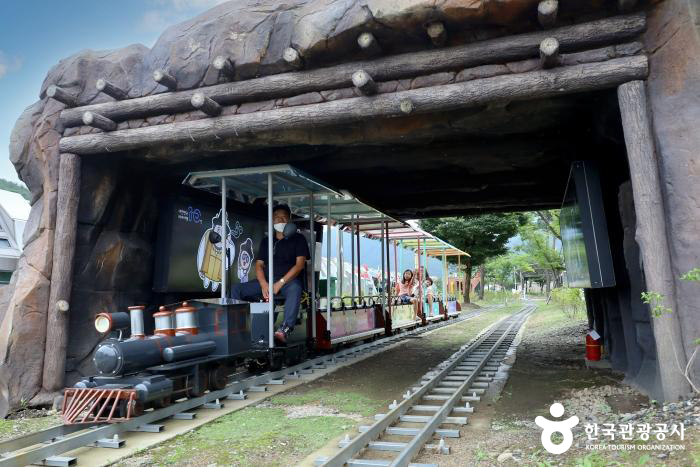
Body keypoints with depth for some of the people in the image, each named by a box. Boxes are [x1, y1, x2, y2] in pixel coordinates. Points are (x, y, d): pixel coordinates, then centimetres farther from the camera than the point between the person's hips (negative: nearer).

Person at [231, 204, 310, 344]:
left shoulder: (298, 239, 6)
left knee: (295, 288, -40)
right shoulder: (266, 241, 20)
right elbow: (259, 265, 12)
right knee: (237, 289, -13)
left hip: (289, 281, -5)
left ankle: (284, 331, -52)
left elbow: (300, 264, -6)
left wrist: (280, 283, -16)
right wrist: (264, 284, -9)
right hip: (267, 281, 5)